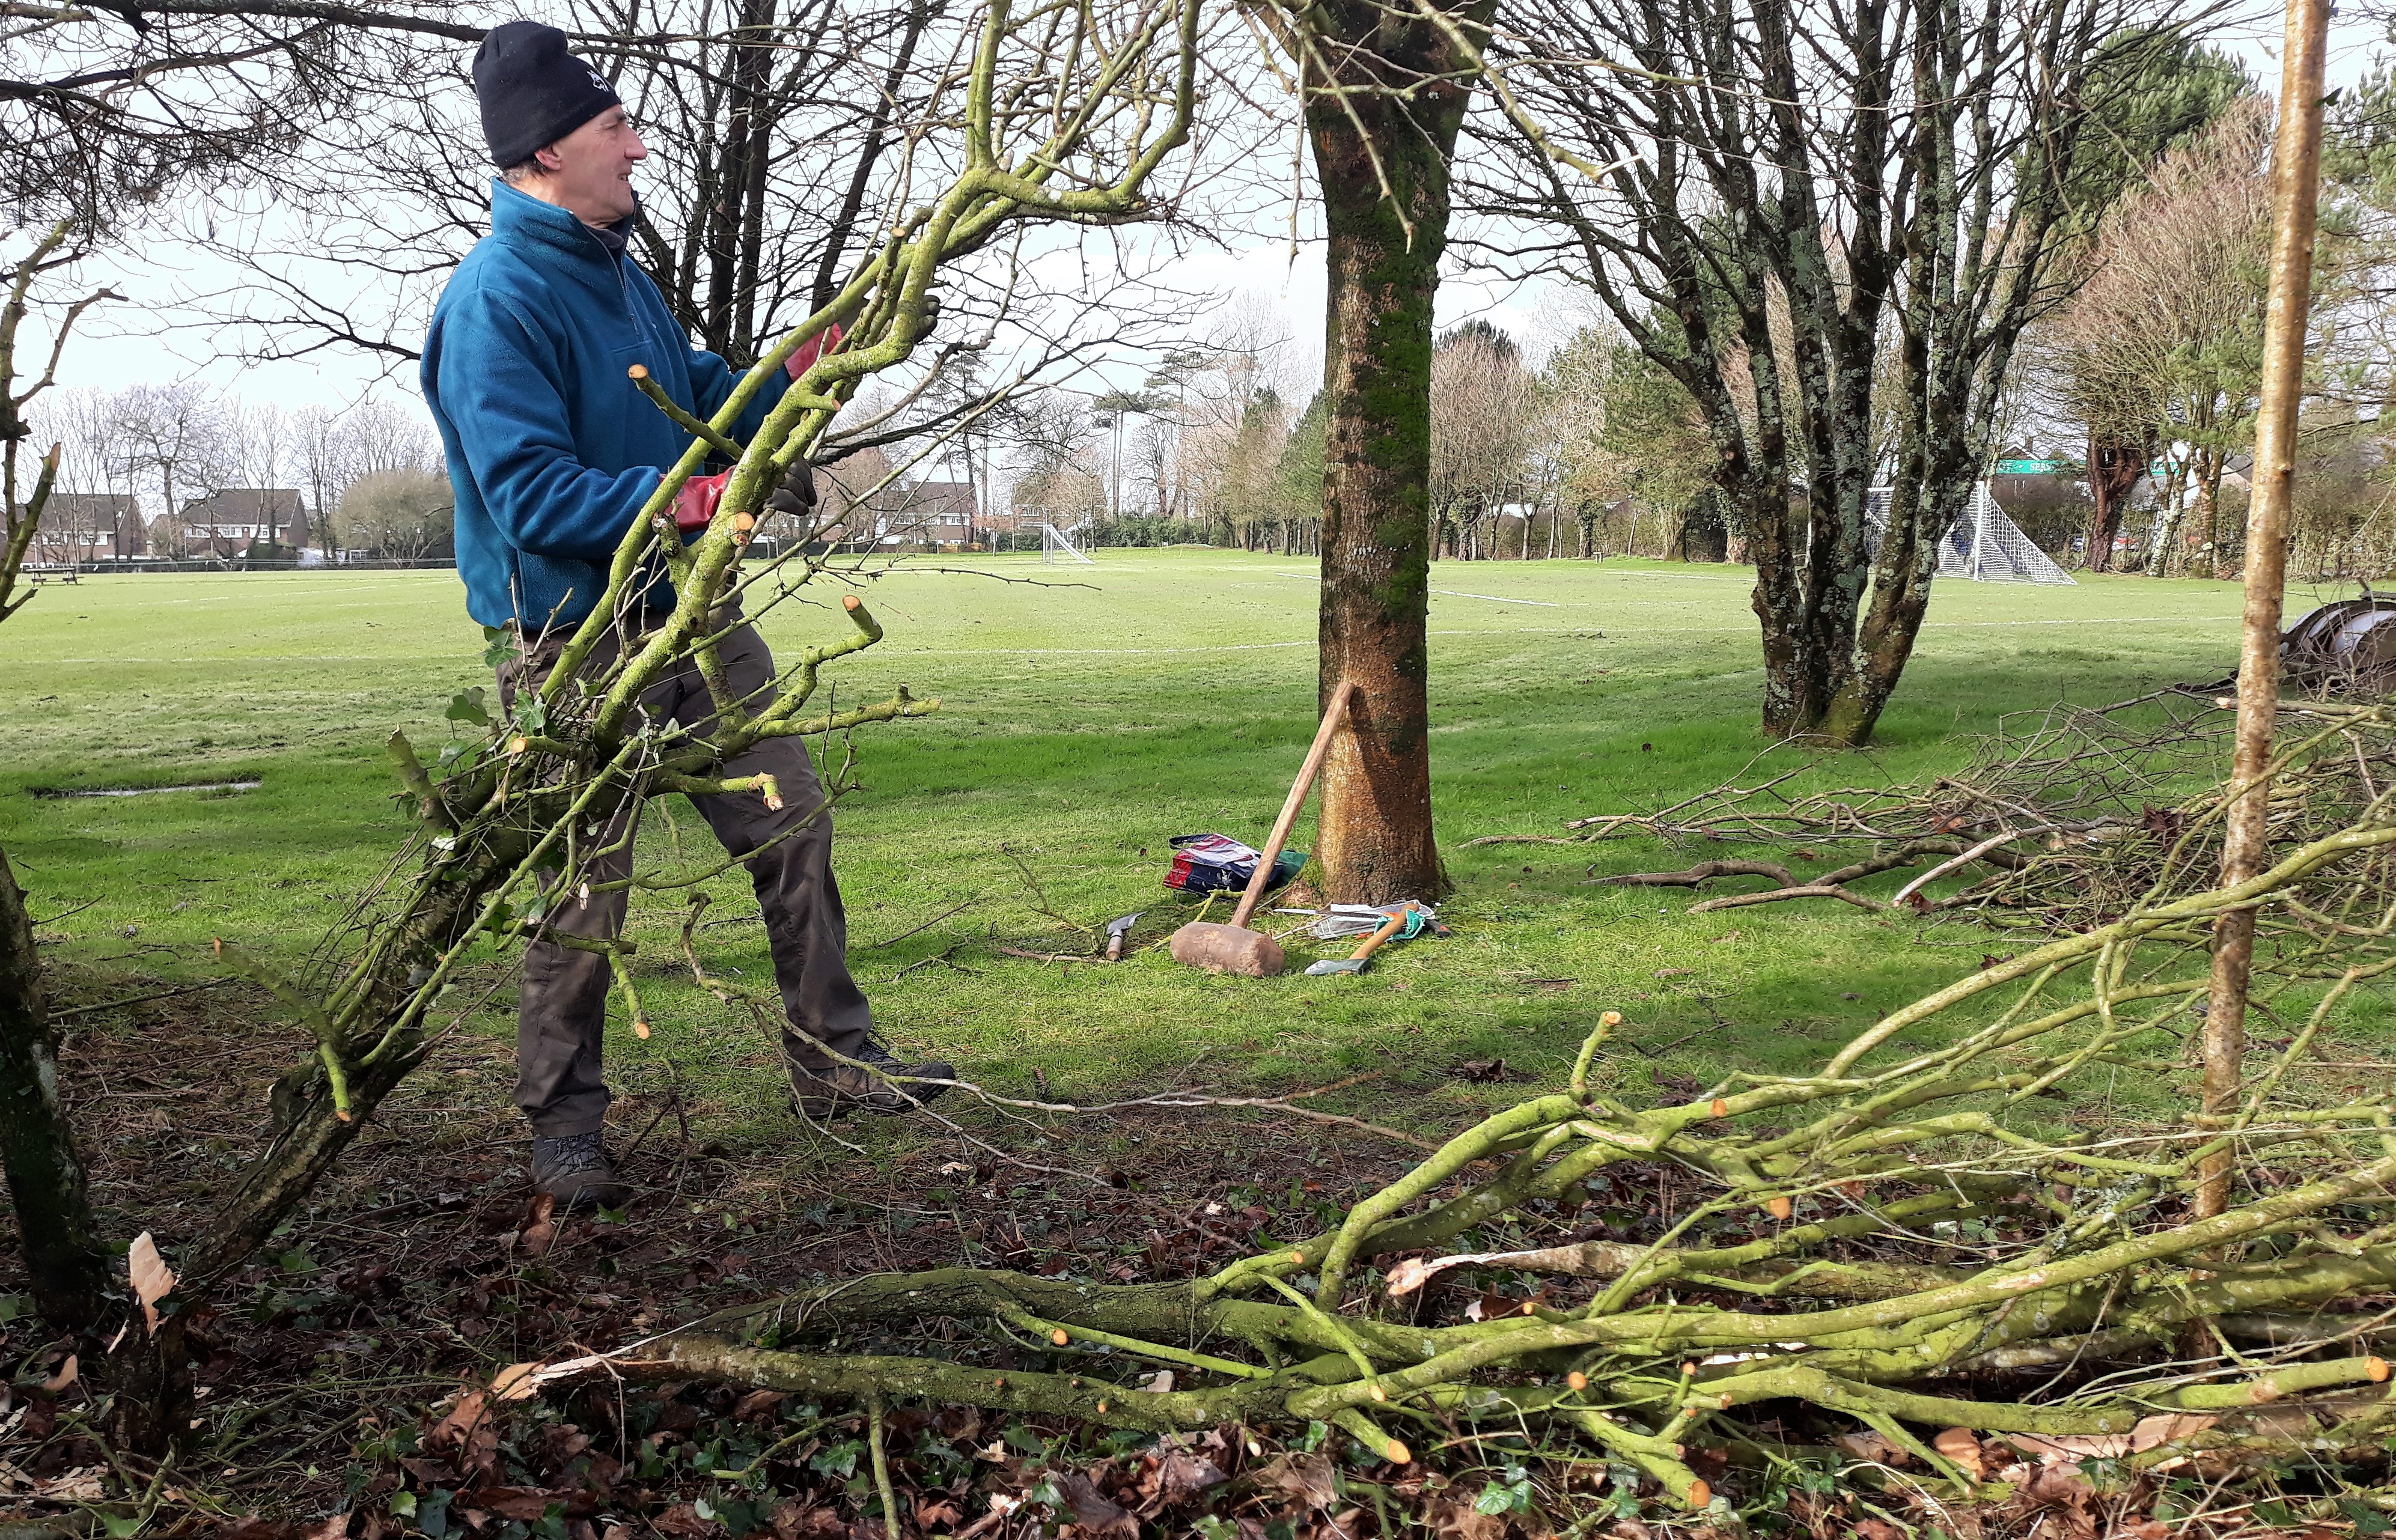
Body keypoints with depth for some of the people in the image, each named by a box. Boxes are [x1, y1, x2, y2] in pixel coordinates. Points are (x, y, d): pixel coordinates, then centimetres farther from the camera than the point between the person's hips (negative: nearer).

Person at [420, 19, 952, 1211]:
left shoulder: (613, 268, 11)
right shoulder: (496, 300, -17)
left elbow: (702, 396, 22)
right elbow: (533, 496, -25)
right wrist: (690, 497, -32)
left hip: (695, 617, 9)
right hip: (579, 644, -9)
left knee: (793, 829, 10)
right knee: (583, 894, -1)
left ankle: (835, 1064, 23)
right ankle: (564, 1126, 18)